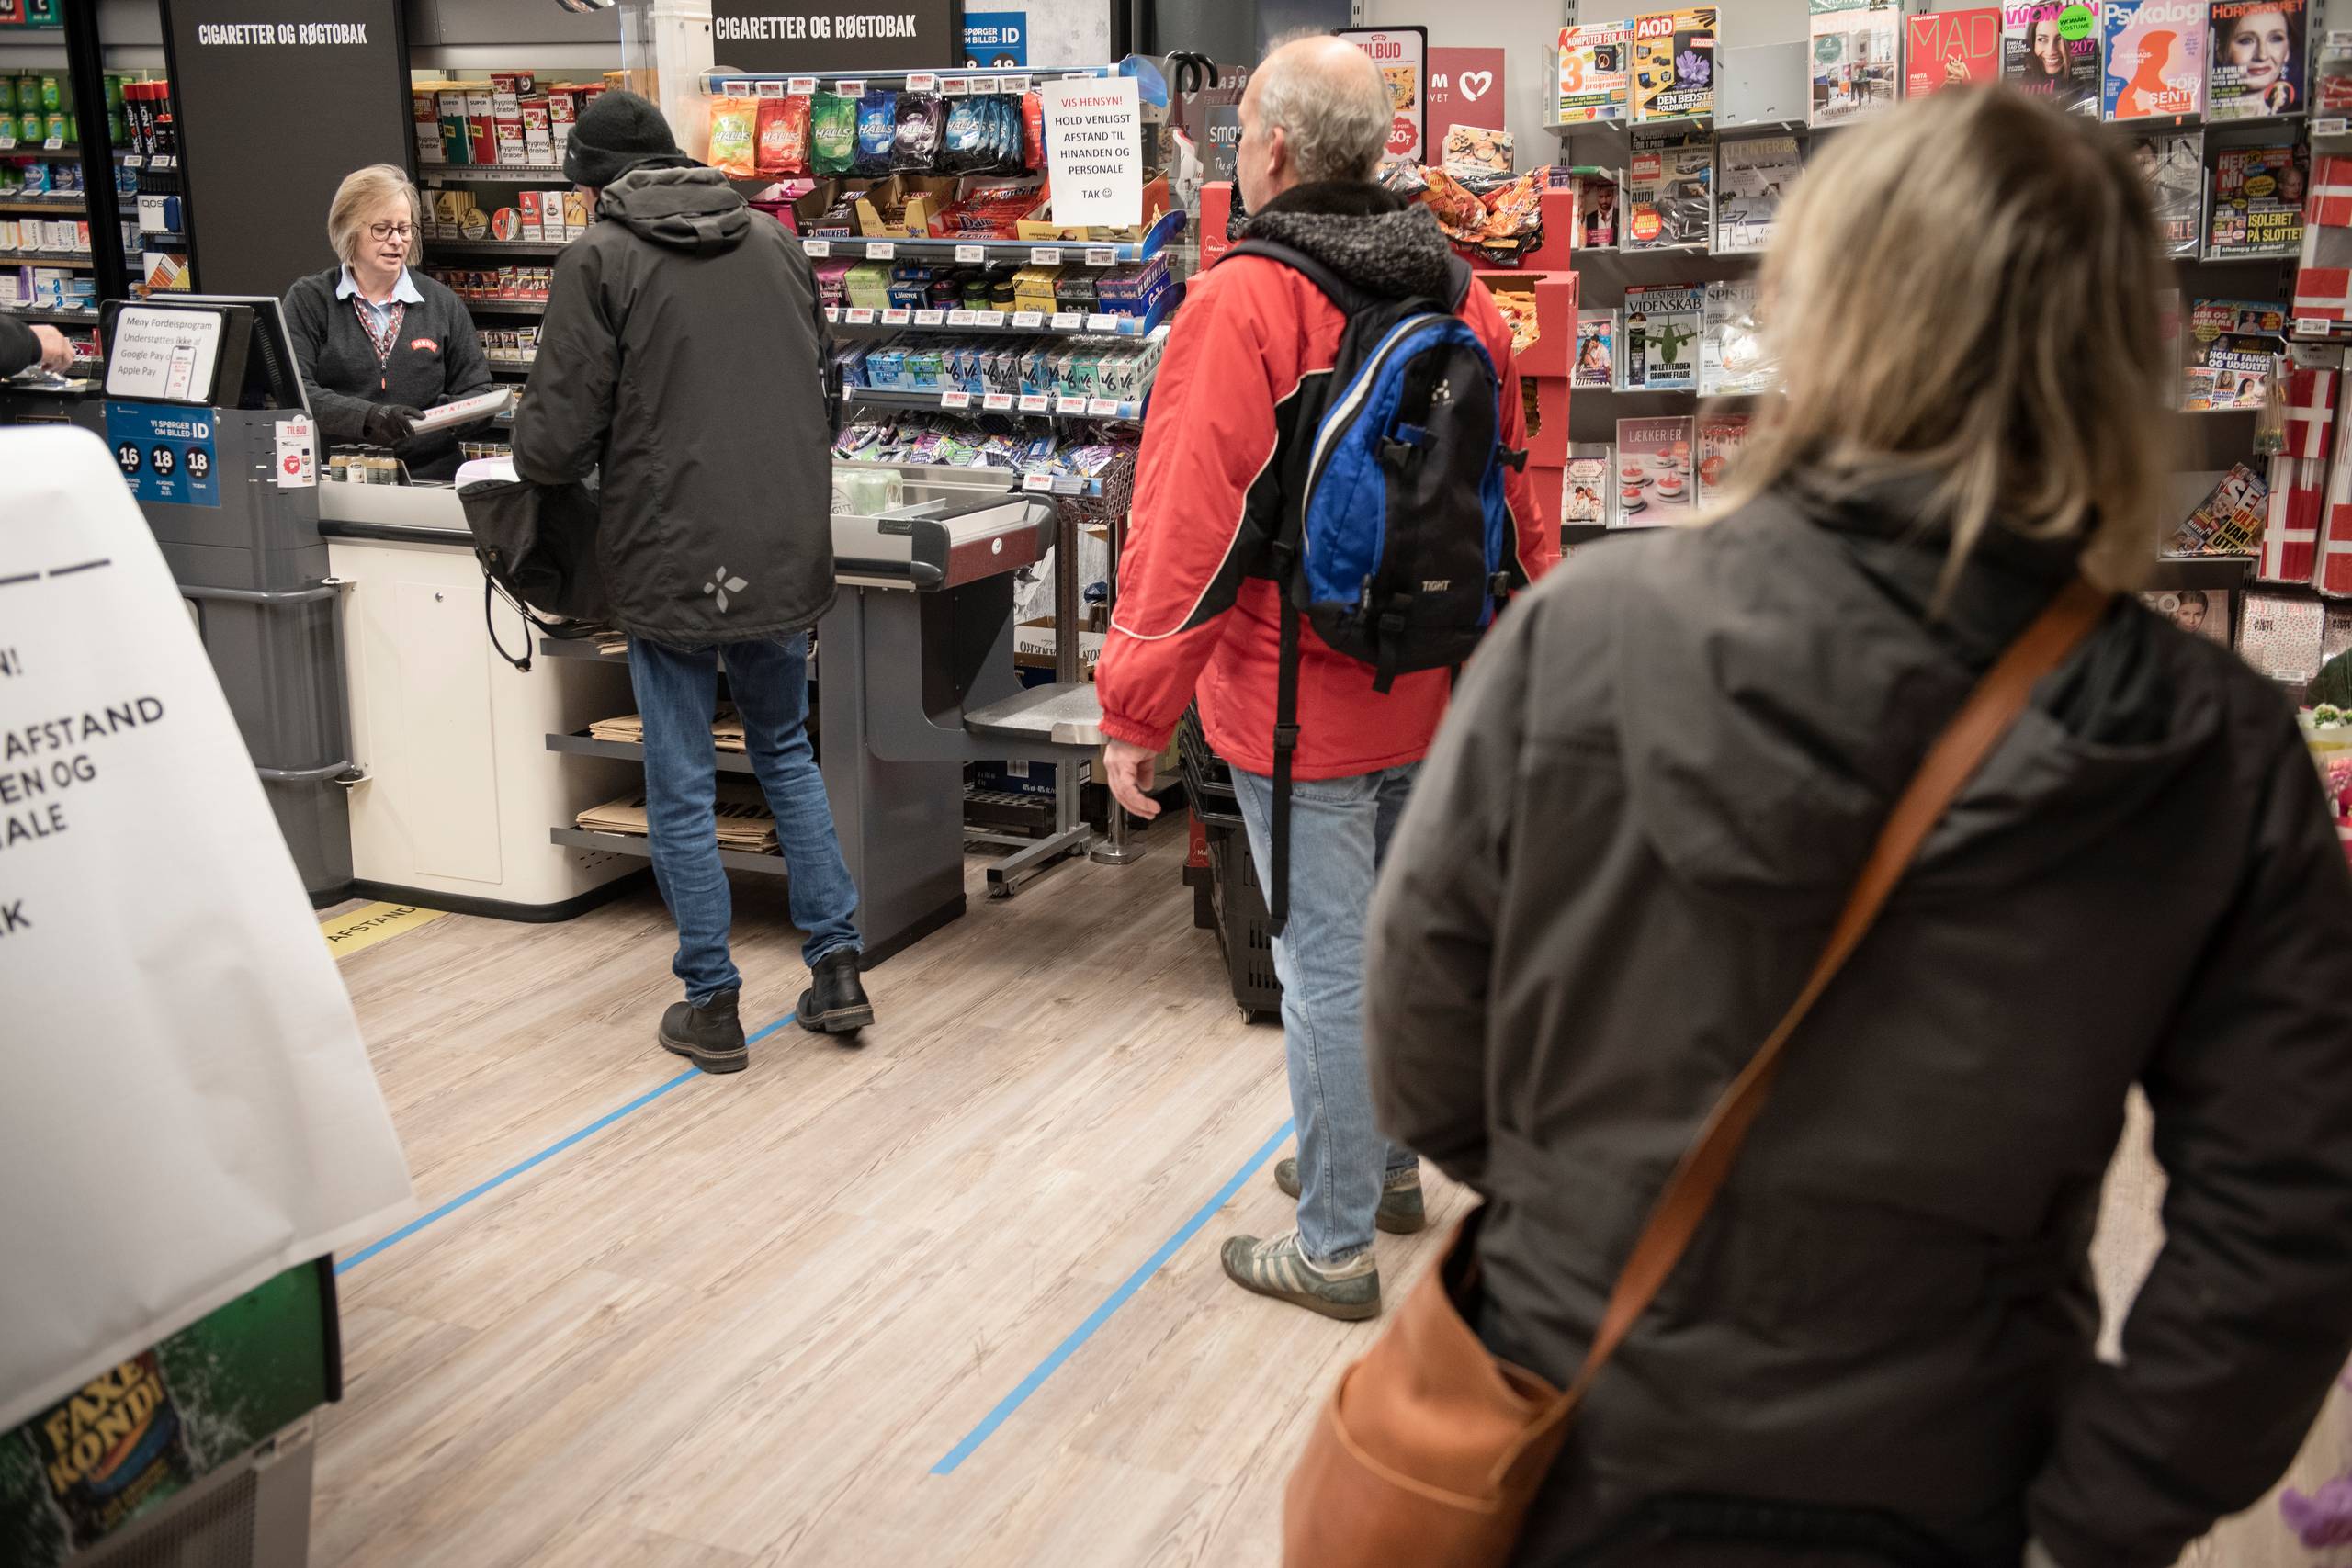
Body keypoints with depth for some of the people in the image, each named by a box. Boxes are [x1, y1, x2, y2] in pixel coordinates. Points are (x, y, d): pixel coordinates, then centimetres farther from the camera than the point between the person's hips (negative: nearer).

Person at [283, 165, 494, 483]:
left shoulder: (443, 304, 13)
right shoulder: (308, 299, 8)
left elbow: (477, 389, 15)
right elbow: (294, 391, -4)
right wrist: (368, 416, -20)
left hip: (430, 477, 1)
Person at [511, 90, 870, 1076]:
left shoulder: (601, 260, -8)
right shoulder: (773, 241, 8)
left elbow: (555, 442, -11)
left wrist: (536, 456, 11)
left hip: (672, 563, -5)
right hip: (785, 552, 5)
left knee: (682, 789, 8)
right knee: (786, 752, 21)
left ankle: (712, 1007, 16)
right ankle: (837, 970, 20)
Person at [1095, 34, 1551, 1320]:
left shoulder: (1239, 308, -17)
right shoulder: (1458, 298, 4)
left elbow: (1186, 528, -21)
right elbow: (1513, 502, 12)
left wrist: (1136, 713, -13)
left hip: (1300, 708, -7)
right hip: (1436, 697, 7)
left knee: (1324, 965, 3)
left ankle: (1334, 1248, 16)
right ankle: (1381, 1162, 40)